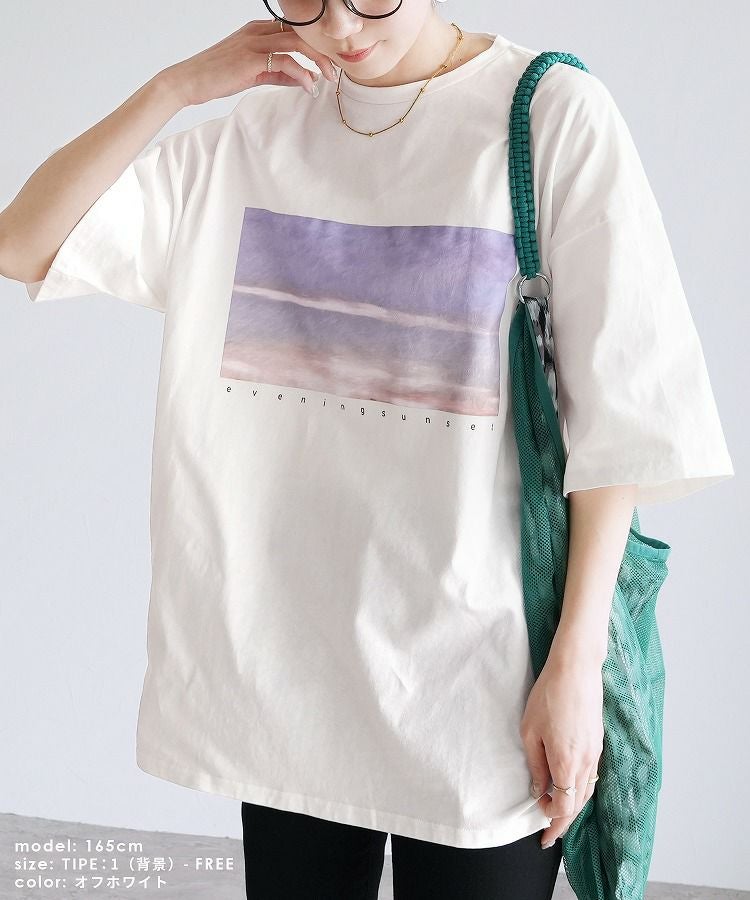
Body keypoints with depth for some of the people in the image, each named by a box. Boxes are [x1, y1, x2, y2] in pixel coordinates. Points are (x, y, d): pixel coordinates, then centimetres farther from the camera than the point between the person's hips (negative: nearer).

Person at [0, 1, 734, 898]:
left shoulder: (554, 113, -7)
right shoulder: (256, 128, 6)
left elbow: (619, 411, -8)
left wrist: (576, 661, -11)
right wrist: (177, 84, -4)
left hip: (475, 680, -3)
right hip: (280, 662, 4)